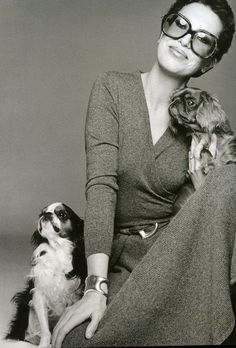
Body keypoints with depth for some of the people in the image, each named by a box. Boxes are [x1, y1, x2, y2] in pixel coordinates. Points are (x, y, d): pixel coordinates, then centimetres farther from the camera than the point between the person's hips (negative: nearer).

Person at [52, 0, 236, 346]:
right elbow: (101, 184, -18)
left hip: (174, 251, 3)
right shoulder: (113, 88, -5)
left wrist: (202, 177, -16)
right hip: (119, 256, -2)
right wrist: (96, 286, -26)